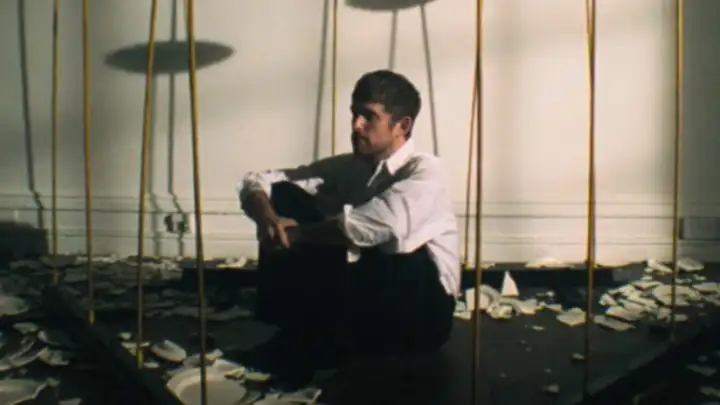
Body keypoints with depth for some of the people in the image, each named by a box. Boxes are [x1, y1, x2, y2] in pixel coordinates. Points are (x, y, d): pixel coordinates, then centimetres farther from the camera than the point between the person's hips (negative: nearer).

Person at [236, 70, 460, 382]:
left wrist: (295, 233, -27)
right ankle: (285, 331, -8)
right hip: (361, 300, 4)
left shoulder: (423, 171, -15)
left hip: (417, 310, -4)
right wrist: (268, 218, -24)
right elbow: (256, 181, 1)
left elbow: (384, 225, -38)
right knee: (284, 194, -6)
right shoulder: (346, 167, 2)